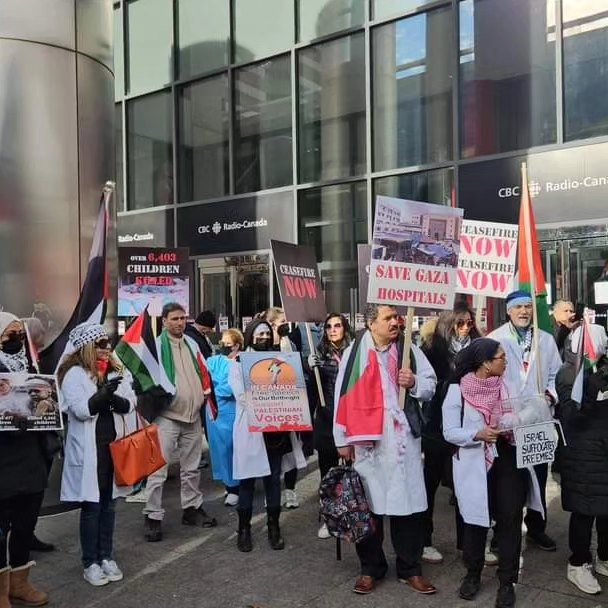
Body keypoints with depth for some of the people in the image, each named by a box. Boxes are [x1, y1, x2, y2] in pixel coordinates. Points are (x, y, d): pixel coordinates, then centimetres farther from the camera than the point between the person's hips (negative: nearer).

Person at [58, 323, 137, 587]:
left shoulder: (116, 371, 9)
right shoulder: (74, 373, -8)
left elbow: (130, 403, 3)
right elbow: (81, 410, -17)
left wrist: (117, 400, -17)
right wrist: (102, 393, -27)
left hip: (115, 444, 5)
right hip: (89, 448, -5)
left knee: (108, 503, 13)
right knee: (91, 505, 2)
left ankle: (106, 557, 25)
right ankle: (90, 563, 14)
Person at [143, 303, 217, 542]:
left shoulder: (191, 344, 13)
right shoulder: (156, 345, -6)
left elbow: (203, 372, 22)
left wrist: (205, 393, 13)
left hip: (193, 415, 6)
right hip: (166, 416, -6)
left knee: (191, 468, 16)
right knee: (158, 470, -6)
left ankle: (192, 508, 29)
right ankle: (153, 516, 4)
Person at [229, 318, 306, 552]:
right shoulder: (239, 363, 1)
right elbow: (242, 396, -10)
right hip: (251, 430, -3)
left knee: (273, 479, 9)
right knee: (248, 481, 5)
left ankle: (274, 527, 20)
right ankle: (244, 529, 17)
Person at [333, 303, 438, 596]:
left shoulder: (409, 350, 6)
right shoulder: (354, 353, -1)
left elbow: (431, 385, 11)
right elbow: (342, 396, -1)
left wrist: (414, 382, -11)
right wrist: (342, 439, -2)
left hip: (403, 438, 2)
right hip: (366, 439, -1)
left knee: (408, 503, 6)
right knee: (367, 505, 9)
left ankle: (410, 568, 22)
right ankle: (370, 568, 25)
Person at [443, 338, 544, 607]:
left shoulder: (507, 385, 4)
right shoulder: (458, 390, -10)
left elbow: (517, 418, 13)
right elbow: (449, 432, -10)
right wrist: (477, 434, -23)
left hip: (509, 461, 3)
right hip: (475, 465, -3)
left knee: (510, 520, 3)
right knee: (476, 520, 10)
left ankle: (507, 580, 19)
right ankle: (472, 574, 31)